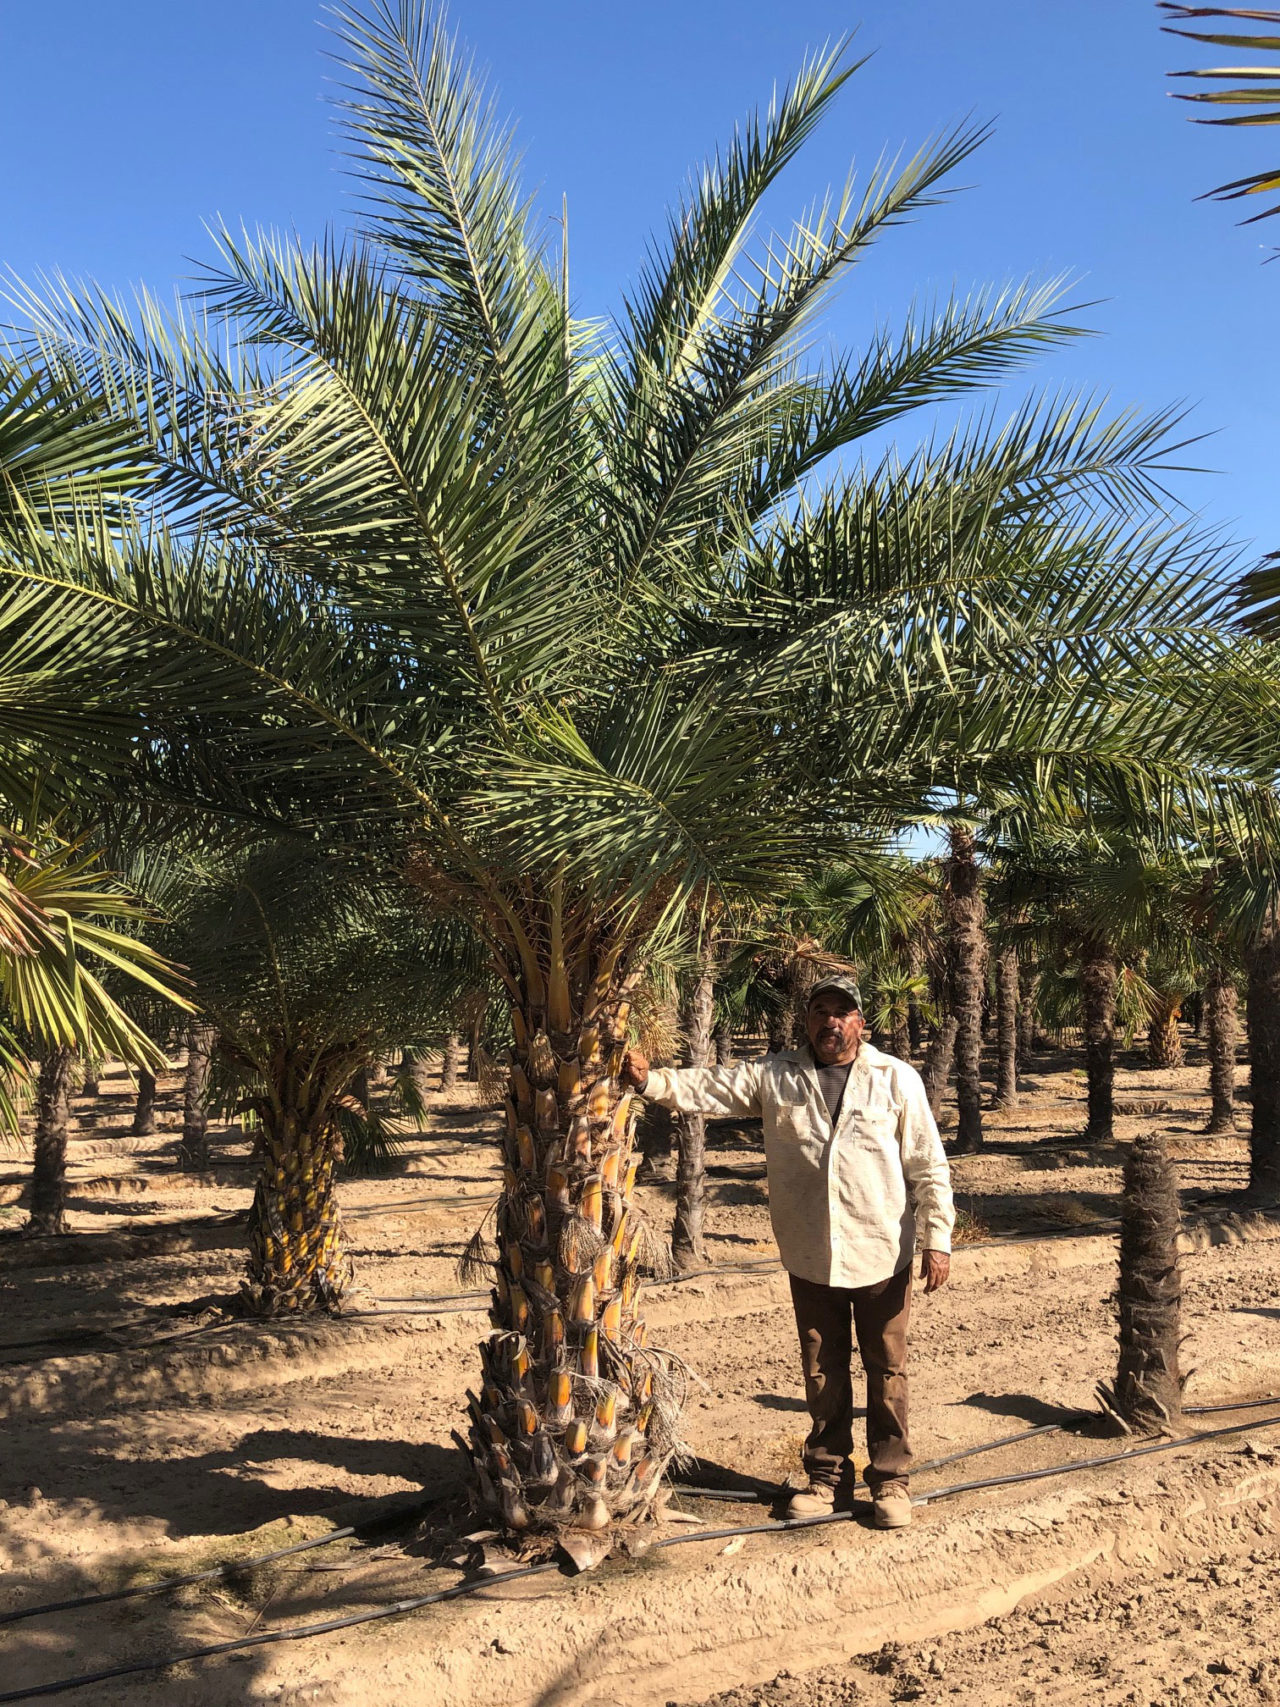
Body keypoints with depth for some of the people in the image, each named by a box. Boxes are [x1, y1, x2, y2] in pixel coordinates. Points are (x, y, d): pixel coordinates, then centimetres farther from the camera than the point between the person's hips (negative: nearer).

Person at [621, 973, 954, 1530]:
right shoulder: (774, 1077, 1)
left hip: (882, 1256, -2)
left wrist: (936, 1239, -5)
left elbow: (929, 1166, -2)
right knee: (822, 1374, 14)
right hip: (810, 1260, 2)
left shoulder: (897, 1079, -3)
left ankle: (891, 1480, 25)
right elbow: (709, 1087, -5)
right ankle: (827, 1478, 29)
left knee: (887, 1372, 8)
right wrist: (650, 1080, -20)